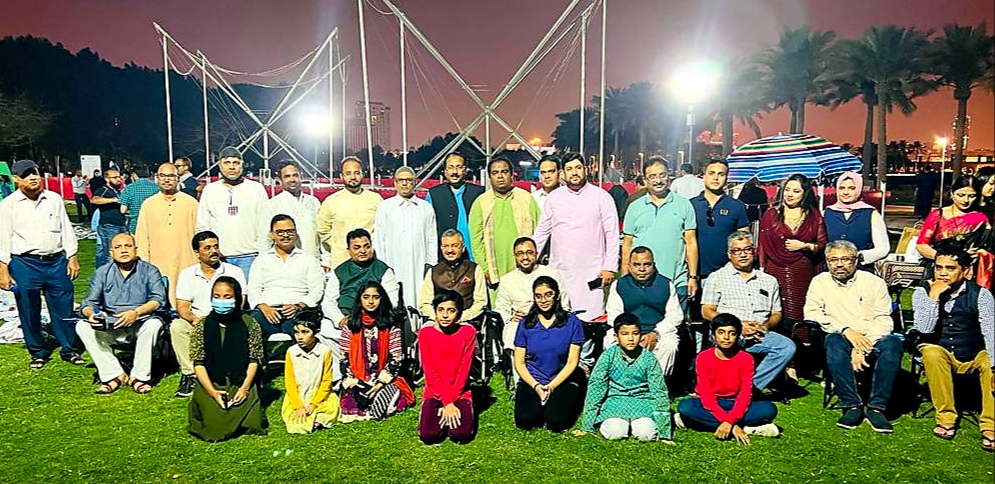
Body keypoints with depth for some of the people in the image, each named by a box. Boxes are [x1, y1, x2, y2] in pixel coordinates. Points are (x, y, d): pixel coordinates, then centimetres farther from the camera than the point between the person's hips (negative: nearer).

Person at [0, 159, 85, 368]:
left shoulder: (54, 199, 7)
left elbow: (66, 229, 11)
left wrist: (72, 257, 6)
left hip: (57, 262, 1)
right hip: (24, 265, -1)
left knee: (64, 310, 5)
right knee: (30, 313, 8)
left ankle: (70, 350, 18)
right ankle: (38, 352, 24)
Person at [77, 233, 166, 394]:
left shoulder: (149, 271, 2)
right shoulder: (102, 273, 10)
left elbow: (158, 299, -11)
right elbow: (88, 302, 3)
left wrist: (136, 312, -29)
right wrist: (91, 314, -22)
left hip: (139, 323, -3)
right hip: (109, 325, 3)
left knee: (153, 323, -34)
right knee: (82, 326, -21)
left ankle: (139, 376, -20)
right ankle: (114, 375, -19)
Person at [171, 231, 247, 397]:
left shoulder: (234, 272, 3)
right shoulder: (187, 275, 8)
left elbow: (237, 305, -6)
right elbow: (182, 307, 1)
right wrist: (194, 319, -23)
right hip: (197, 325, 2)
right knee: (177, 326, -27)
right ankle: (189, 374, -20)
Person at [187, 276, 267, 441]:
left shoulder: (249, 324, 1)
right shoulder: (202, 326, 2)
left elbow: (254, 360, 1)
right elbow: (198, 364, -1)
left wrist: (245, 388, -13)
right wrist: (212, 392, -14)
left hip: (242, 385, 0)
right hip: (210, 385, 0)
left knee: (250, 421, -18)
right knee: (215, 425, -19)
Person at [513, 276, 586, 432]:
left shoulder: (572, 322, -2)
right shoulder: (525, 323, 3)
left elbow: (572, 362, -3)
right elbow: (519, 363, 2)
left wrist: (552, 386, -14)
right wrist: (535, 386, -13)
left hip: (563, 380, -1)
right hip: (531, 381, 1)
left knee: (556, 422, -23)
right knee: (525, 421, -21)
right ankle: (539, 404, 11)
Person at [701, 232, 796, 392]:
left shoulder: (769, 281, 23)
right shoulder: (717, 277, 12)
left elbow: (777, 314, 22)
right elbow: (707, 311, 4)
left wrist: (765, 325, -3)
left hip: (760, 335, 4)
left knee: (788, 347, -26)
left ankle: (752, 384, -23)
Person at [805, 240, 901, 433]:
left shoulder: (874, 282, 10)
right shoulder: (820, 282, 10)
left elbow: (883, 320, 0)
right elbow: (811, 313, -4)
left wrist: (863, 348, -16)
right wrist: (846, 330, -18)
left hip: (873, 341, 1)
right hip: (843, 340, -1)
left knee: (893, 343, -31)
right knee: (834, 341, -35)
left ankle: (876, 407, -26)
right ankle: (851, 406, -27)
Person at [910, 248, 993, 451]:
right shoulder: (923, 292, -6)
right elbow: (924, 329, -17)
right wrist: (934, 297, -24)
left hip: (975, 354, 0)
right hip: (940, 351, 0)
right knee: (932, 354, -33)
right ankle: (946, 417, -23)